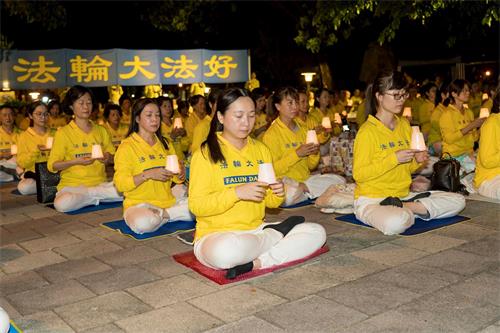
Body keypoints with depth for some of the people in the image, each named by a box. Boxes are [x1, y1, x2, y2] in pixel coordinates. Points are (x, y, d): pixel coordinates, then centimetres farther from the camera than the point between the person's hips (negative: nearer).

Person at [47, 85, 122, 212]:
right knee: (62, 204, -38)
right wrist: (76, 161, -17)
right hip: (73, 185, -2)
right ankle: (100, 196, -12)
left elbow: (113, 158, 18)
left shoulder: (101, 130, 13)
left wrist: (108, 158, -6)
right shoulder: (63, 133, 1)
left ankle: (89, 194, -10)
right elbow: (52, 165, -2)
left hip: (100, 183, 2)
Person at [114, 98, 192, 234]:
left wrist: (181, 174, -7)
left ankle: (164, 214, -7)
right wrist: (148, 174, -25)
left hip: (168, 202, 5)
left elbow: (177, 178, 17)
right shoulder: (127, 146, -5)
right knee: (142, 223, -39)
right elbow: (120, 184, -13)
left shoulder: (165, 143, 14)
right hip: (139, 204, -5)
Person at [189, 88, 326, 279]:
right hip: (216, 235, -6)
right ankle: (276, 232, -15)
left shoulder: (261, 149, 12)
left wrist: (277, 194, -7)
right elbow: (196, 205, -12)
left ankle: (255, 263, -21)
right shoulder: (206, 154, -5)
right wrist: (237, 193, -23)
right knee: (227, 251, -41)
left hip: (256, 231, 6)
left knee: (316, 232, -10)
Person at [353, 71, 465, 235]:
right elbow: (359, 174, -16)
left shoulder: (404, 124, 11)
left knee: (458, 201, -3)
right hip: (371, 200, -8)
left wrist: (417, 161, -3)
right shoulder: (367, 131, -12)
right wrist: (394, 158, -21)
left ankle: (400, 207, -11)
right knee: (396, 223, -41)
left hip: (402, 195, 8)